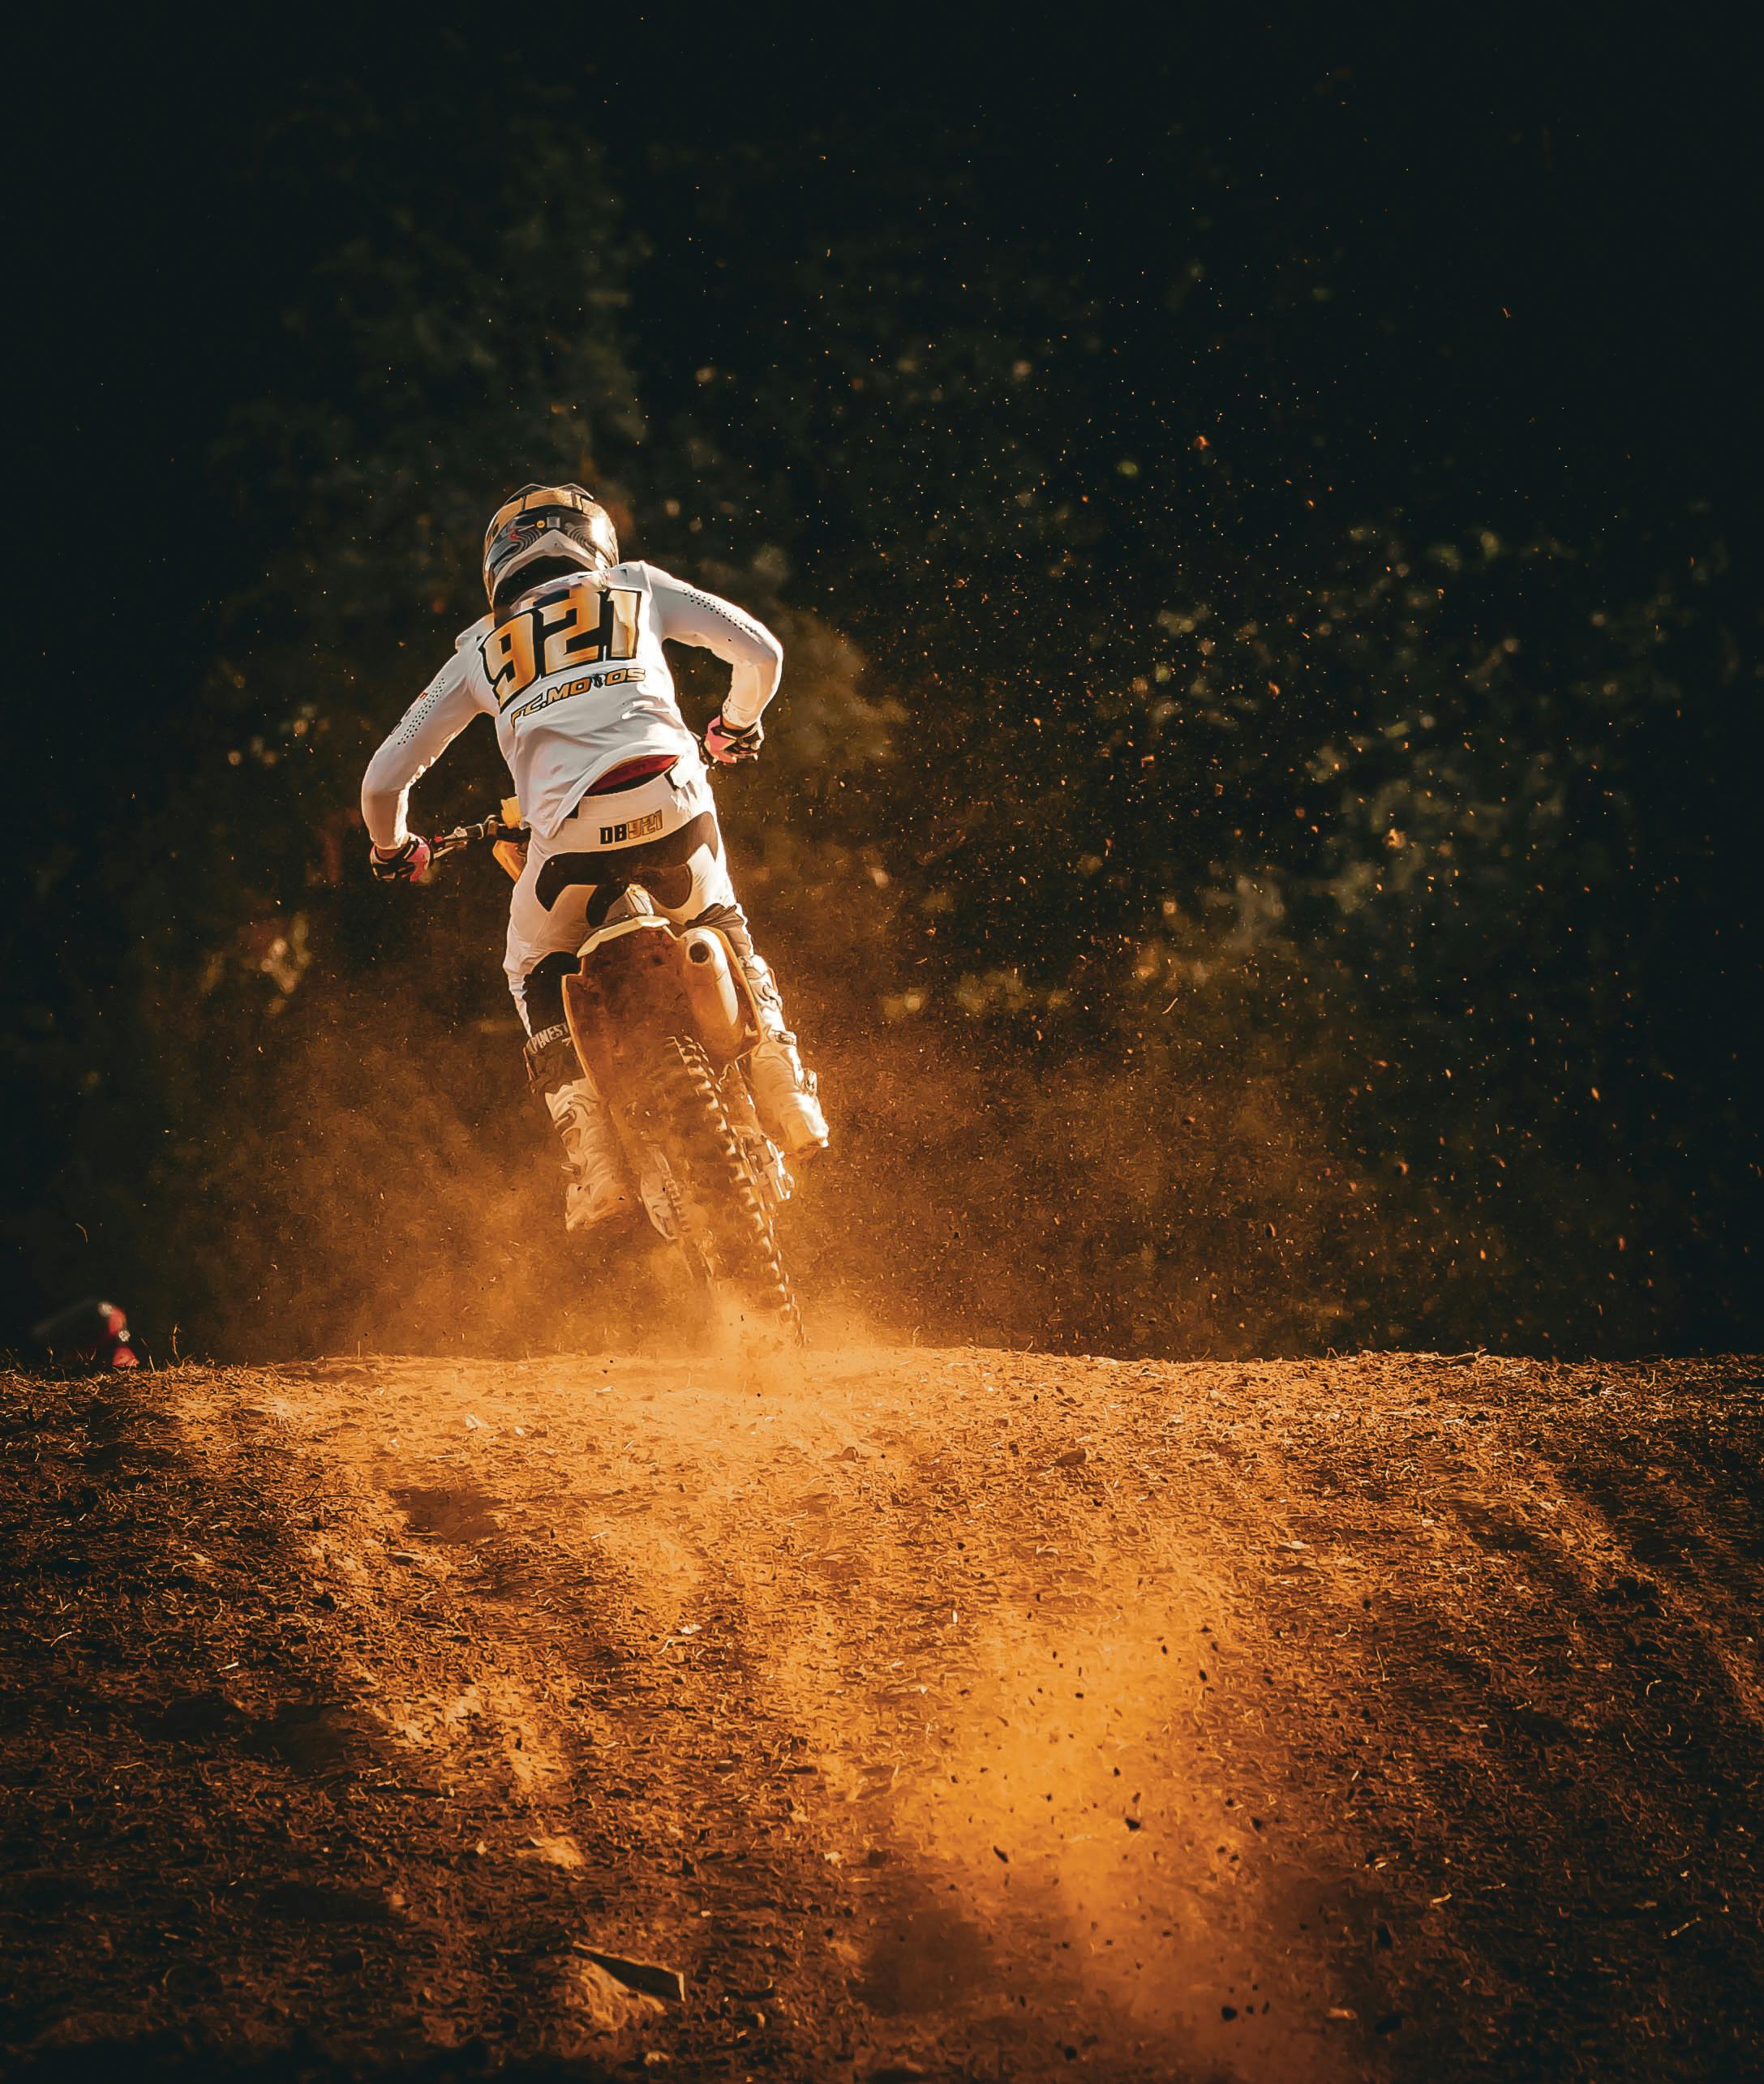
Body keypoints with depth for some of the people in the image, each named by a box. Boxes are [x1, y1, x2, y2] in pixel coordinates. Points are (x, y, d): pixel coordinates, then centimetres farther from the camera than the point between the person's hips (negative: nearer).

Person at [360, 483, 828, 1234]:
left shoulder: (479, 650, 26)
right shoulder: (637, 587, 25)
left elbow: (384, 777, 25)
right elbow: (760, 649, 20)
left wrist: (393, 848, 47)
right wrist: (735, 727, 41)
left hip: (570, 831, -1)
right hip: (673, 805, 1)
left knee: (538, 976, 24)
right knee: (721, 929, 31)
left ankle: (596, 1159, 8)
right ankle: (782, 1088, 16)